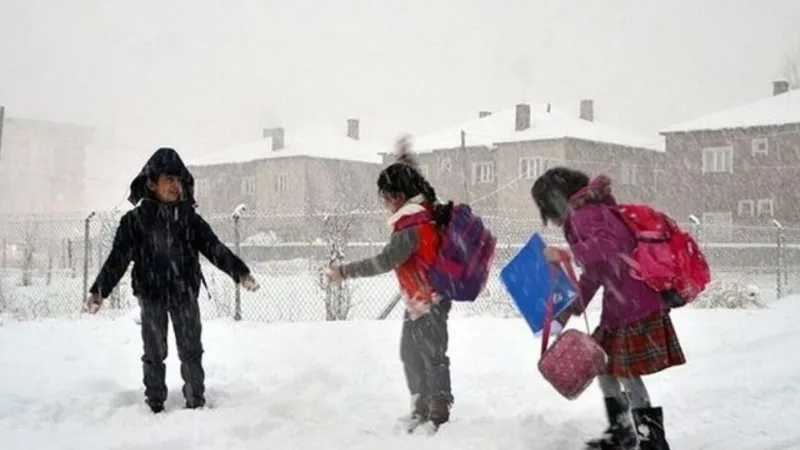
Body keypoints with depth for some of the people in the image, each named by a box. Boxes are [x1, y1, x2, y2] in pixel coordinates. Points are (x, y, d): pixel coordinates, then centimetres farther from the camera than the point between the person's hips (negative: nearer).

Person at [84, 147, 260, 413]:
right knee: (154, 353, 7)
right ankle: (155, 406, 16)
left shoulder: (189, 218, 1)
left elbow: (214, 248, 0)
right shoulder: (136, 219, -5)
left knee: (191, 352, 6)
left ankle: (196, 402, 16)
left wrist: (240, 272, -10)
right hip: (151, 296, -2)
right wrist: (99, 290, -17)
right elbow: (118, 257, -8)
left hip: (185, 295, 2)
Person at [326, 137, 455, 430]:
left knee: (432, 357, -5)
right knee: (411, 352, 18)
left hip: (428, 303, -11)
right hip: (420, 301, 11)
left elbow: (385, 261, -33)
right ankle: (421, 411, 28)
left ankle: (439, 415, 3)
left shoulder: (411, 229, -27)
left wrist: (345, 272, -30)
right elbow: (412, 185, 24)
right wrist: (405, 159, 35)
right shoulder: (424, 209, 1)